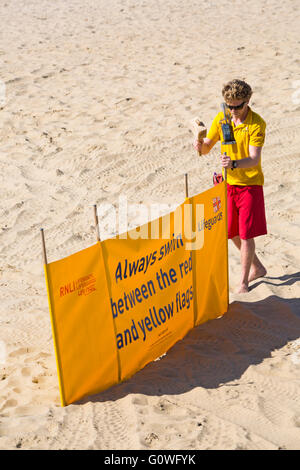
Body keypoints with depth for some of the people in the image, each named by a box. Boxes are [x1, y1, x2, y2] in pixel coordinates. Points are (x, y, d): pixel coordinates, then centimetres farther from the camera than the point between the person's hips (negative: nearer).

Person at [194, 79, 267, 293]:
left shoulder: (257, 123, -16)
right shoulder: (221, 118, 0)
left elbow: (254, 159, -25)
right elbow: (207, 148, 5)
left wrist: (234, 164, -44)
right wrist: (200, 145, -19)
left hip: (250, 183, -6)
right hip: (228, 183, 6)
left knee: (246, 234, -2)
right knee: (232, 232, 13)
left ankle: (244, 282, 13)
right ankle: (257, 267, 35)